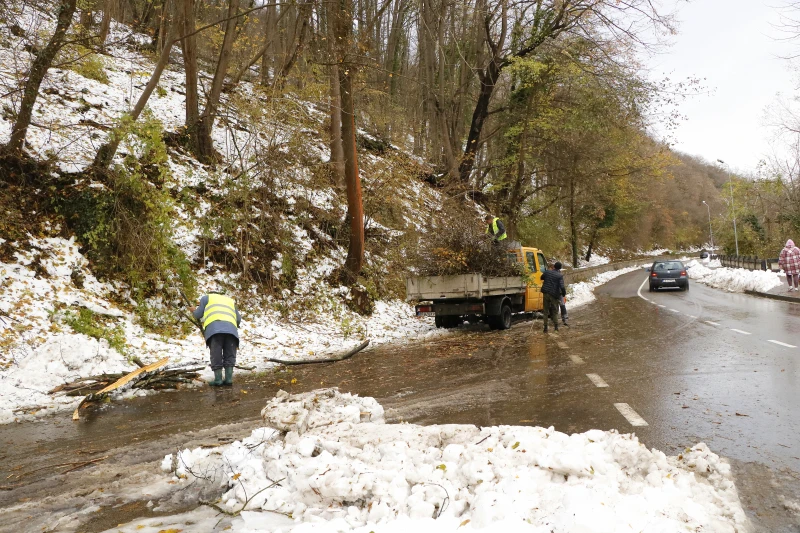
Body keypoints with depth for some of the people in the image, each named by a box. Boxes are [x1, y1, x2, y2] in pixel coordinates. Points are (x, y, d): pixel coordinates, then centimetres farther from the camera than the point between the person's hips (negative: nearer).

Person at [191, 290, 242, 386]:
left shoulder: (206, 297, 28)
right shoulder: (230, 300, 36)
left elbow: (198, 315, 25)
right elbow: (238, 319, 29)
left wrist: (194, 311, 46)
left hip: (214, 328, -2)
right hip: (230, 329, 2)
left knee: (216, 355, 0)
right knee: (229, 355, 6)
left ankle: (218, 379, -5)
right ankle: (229, 378, -2)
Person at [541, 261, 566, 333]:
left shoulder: (547, 272, 1)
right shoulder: (560, 276, -9)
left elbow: (541, 278, 20)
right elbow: (562, 287, -17)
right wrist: (564, 294, 0)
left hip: (546, 294, 3)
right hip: (554, 295, -3)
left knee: (546, 311, 11)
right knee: (555, 311, 14)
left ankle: (545, 328, 10)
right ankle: (556, 326, 15)